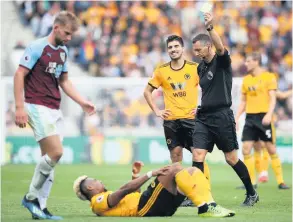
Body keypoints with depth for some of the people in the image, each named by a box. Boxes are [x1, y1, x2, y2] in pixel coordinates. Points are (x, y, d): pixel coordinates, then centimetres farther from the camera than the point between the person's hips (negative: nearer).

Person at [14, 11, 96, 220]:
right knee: (55, 152, -17)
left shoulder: (63, 52, 14)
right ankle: (32, 197, -2)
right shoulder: (37, 48, -9)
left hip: (55, 110, 8)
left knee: (50, 158, 4)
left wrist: (83, 102, 14)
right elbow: (19, 75, -11)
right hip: (38, 108, -8)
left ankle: (40, 207, 7)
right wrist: (20, 107, -17)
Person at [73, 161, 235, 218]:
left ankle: (209, 206, -19)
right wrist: (150, 174, -15)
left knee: (193, 171, 0)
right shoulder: (98, 202, 2)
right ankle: (204, 208, -29)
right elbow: (125, 190, -12)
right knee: (175, 168, -23)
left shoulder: (107, 198, 32)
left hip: (161, 207, 10)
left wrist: (136, 175, 29)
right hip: (146, 208, -10)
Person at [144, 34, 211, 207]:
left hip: (191, 118, -2)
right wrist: (156, 111, 7)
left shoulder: (195, 68, 0)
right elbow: (147, 91, 16)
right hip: (171, 120, 2)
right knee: (176, 157, 3)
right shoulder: (161, 71, 6)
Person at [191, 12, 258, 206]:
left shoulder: (222, 61, -8)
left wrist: (210, 28, -46)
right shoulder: (201, 67, 12)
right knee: (198, 155, -7)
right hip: (203, 117, 6)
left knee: (231, 158, 2)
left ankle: (252, 194, 18)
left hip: (222, 116, -6)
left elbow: (220, 47, -31)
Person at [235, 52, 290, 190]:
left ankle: (280, 181, 5)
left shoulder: (268, 77, -3)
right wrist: (237, 118, 9)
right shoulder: (246, 79, 13)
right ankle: (251, 182, 3)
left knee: (271, 150, -2)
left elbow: (272, 98, -8)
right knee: (246, 150, -4)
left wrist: (269, 114, -23)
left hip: (264, 117, -5)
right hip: (250, 117, 5)